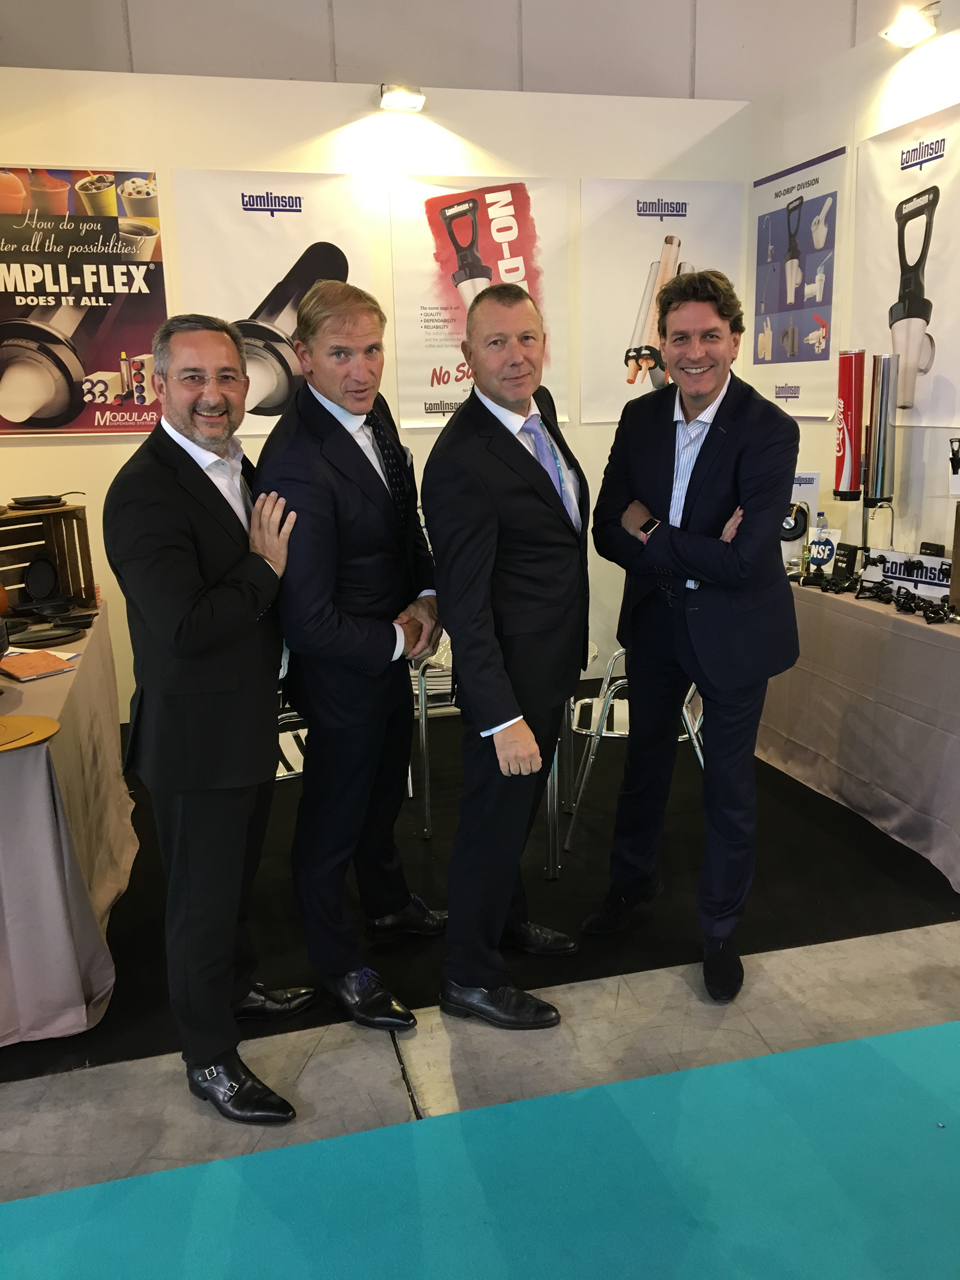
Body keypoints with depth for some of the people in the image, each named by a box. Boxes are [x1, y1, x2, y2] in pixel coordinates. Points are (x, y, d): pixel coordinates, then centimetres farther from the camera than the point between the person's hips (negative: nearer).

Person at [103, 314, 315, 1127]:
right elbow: (184, 626, -31)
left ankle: (237, 988, 50)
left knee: (237, 878, 26)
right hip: (196, 736, -9)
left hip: (250, 723, 9)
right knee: (203, 898, 9)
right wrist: (266, 569, -21)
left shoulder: (236, 468, 5)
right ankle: (210, 1059, 29)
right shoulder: (144, 492, -23)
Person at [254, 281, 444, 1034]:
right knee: (334, 822, 13)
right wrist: (397, 643, -16)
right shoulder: (297, 464, -31)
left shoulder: (372, 410, -4)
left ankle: (390, 904, 55)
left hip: (393, 654, 9)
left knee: (383, 793, 29)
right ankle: (339, 966, 37)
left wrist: (427, 598, -8)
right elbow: (308, 620, -30)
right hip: (344, 671, -8)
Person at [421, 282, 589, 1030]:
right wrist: (503, 719, -26)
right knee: (495, 817, 7)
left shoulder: (539, 408, 1)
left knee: (522, 804, 25)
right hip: (508, 674, -9)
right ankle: (470, 978, 27)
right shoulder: (461, 463, -26)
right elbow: (465, 607, -26)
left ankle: (506, 917, 48)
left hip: (552, 661, 9)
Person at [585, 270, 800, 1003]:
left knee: (729, 784, 9)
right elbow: (609, 531, -9)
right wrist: (693, 552, -23)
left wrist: (653, 538, -19)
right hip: (656, 621, 5)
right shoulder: (640, 418, -5)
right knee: (647, 759, 22)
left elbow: (744, 561, -27)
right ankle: (632, 880, 46)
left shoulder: (770, 431, -20)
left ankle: (721, 930, 31)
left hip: (733, 631, -4)